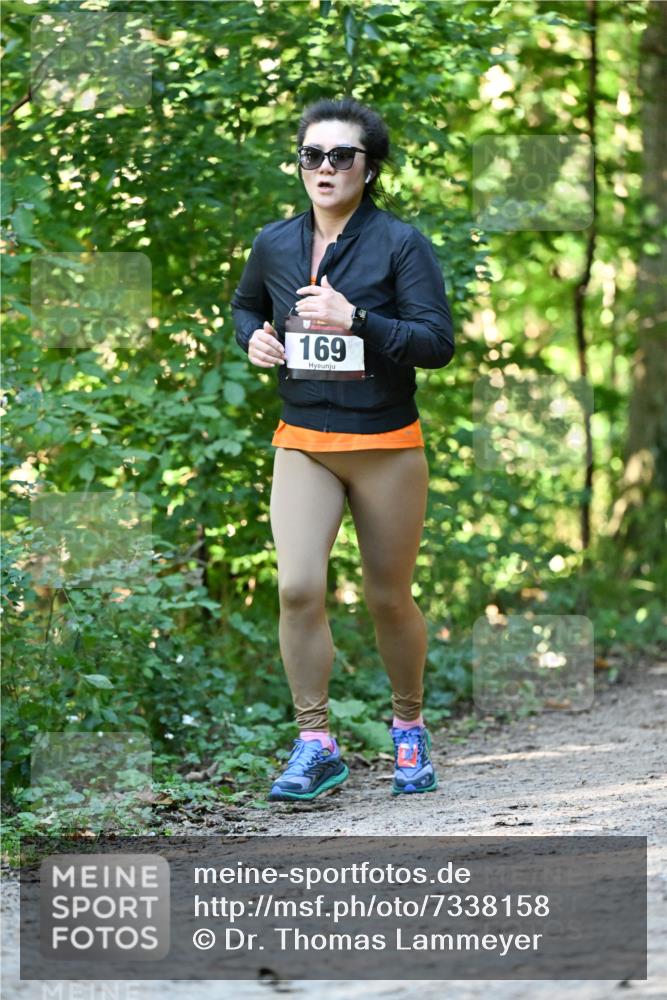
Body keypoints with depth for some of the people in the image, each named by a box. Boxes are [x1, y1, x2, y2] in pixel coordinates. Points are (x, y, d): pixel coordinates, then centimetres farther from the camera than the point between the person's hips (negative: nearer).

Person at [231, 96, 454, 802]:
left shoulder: (400, 244, -7)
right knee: (297, 588, -14)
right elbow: (245, 305, 25)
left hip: (387, 446, -2)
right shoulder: (273, 245, 5)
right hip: (301, 445, 2)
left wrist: (354, 320, -23)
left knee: (389, 598, 7)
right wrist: (253, 339, 3)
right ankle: (315, 744, -5)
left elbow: (437, 342, -13)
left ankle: (409, 726, 30)